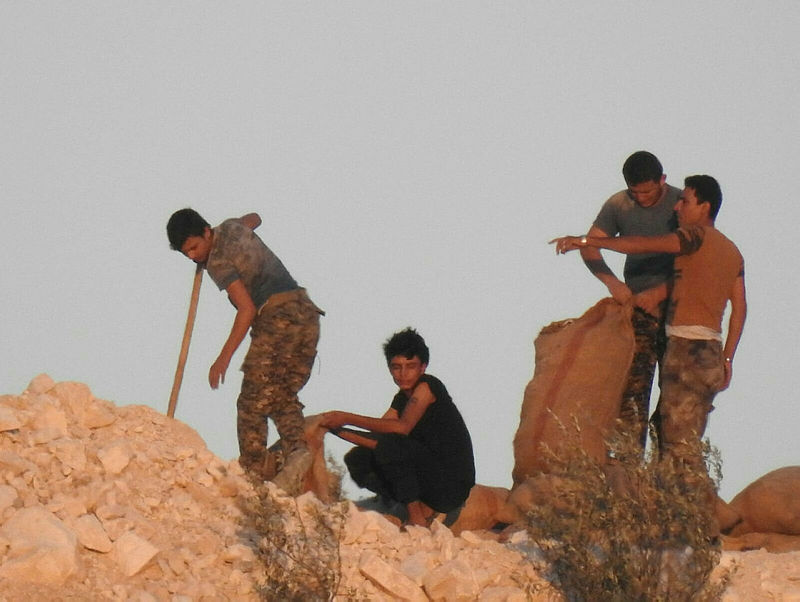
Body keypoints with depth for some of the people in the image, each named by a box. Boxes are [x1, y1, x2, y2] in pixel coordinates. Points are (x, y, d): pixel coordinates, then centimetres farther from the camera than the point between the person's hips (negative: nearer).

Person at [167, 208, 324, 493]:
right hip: (306, 313, 9)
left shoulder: (218, 261, -8)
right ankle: (296, 447, -14)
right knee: (284, 397, 11)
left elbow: (247, 309, -16)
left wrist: (223, 358, -15)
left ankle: (254, 472, -7)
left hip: (278, 317, -9)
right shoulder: (231, 227, 16)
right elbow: (253, 219, 43)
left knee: (252, 403, -3)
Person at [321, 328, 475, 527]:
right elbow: (377, 439, 5)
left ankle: (417, 517, -17)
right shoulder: (402, 398, 15)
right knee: (357, 459, 2)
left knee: (390, 445, -28)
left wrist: (348, 418, -27)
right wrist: (337, 428, -9)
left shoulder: (428, 386, -11)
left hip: (452, 484, -9)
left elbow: (402, 427, -27)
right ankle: (423, 508, 0)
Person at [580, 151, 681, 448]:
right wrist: (612, 282, -11)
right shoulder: (618, 205, 5)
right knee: (632, 387, -9)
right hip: (636, 304, 1)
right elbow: (589, 247, 5)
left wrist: (661, 291, -15)